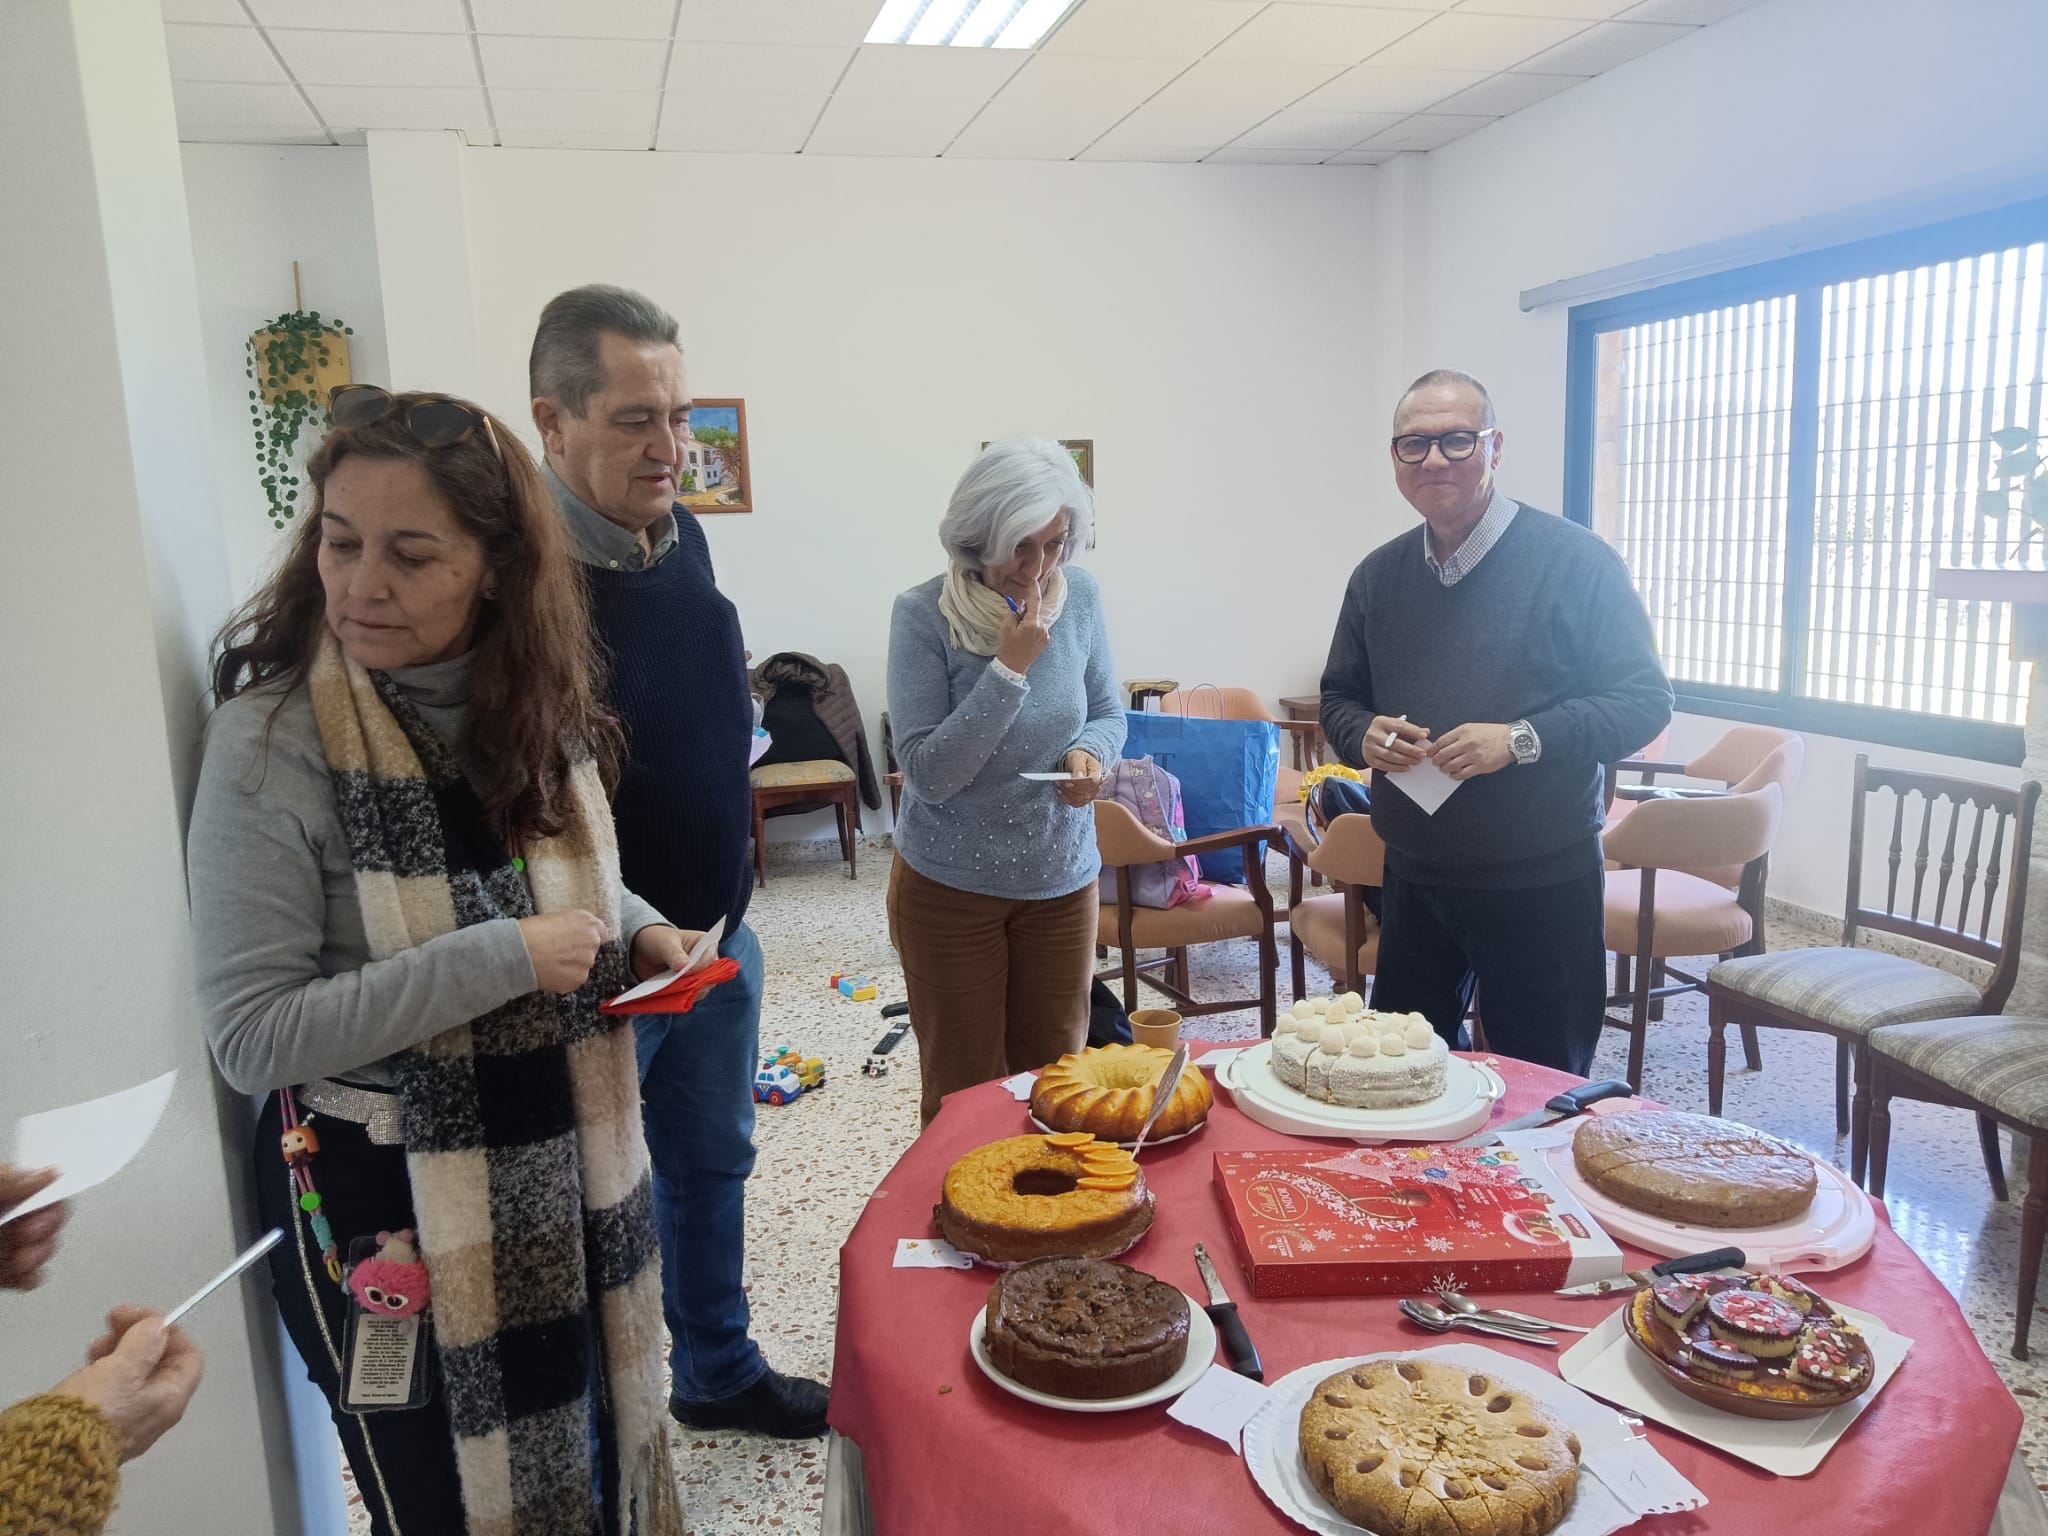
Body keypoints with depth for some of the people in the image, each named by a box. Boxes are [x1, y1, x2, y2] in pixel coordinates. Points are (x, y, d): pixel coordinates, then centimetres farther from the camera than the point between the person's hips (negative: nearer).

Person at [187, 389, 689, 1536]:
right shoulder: (274, 740, -20)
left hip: (568, 1162, 5)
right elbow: (252, 1037, -21)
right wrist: (504, 960, -26)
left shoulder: (538, 703, -3)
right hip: (388, 1199, -5)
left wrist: (641, 929, -6)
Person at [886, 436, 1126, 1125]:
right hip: (950, 886, -3)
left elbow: (1108, 715, 8)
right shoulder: (924, 615, -17)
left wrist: (1090, 751, -15)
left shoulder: (1079, 595, -5)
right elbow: (927, 773, -20)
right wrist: (1010, 668, -26)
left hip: (1062, 880, 4)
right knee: (964, 1091, 11)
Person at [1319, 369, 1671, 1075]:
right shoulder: (1379, 574, 7)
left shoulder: (1575, 560, -9)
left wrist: (1521, 740, -23)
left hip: (1543, 886, -4)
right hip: (1412, 883, 5)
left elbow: (1644, 700, -9)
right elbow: (1338, 697, 16)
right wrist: (1364, 735, -7)